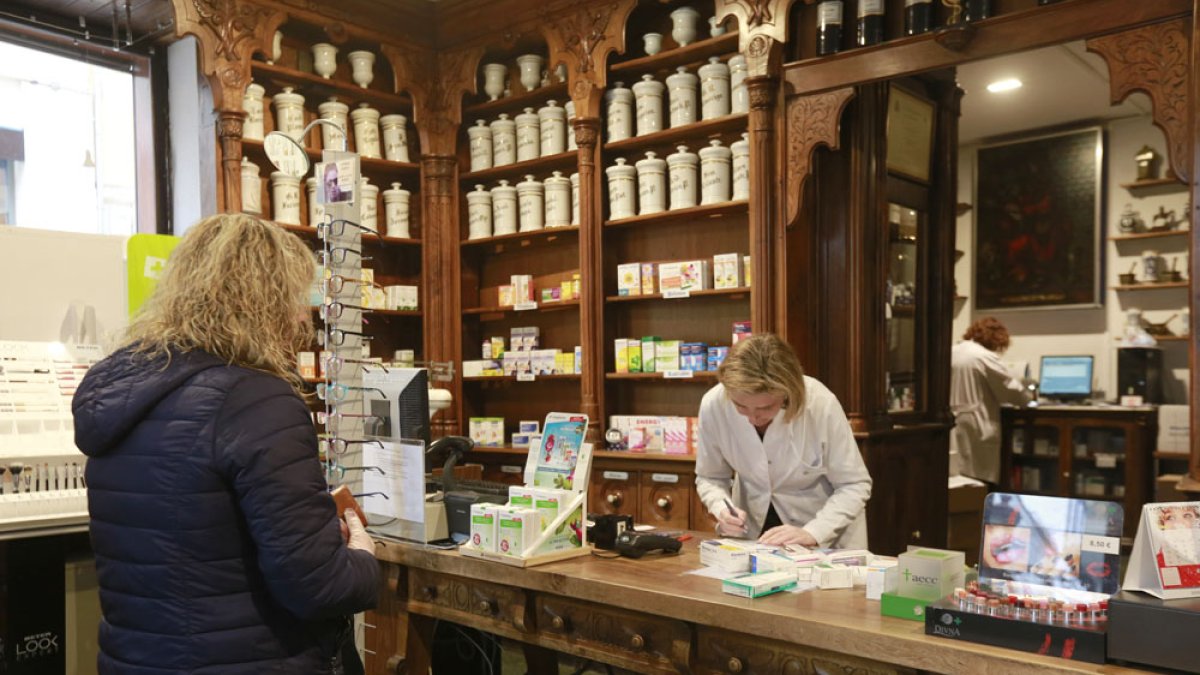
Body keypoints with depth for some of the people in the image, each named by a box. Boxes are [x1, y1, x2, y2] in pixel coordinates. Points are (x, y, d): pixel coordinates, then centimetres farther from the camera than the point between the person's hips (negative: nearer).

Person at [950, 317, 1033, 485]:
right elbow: (1011, 387, -6)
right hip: (976, 430, -7)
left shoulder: (952, 353, 10)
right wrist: (1028, 396, 13)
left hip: (952, 427, 7)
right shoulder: (985, 357, -12)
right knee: (982, 487, 1)